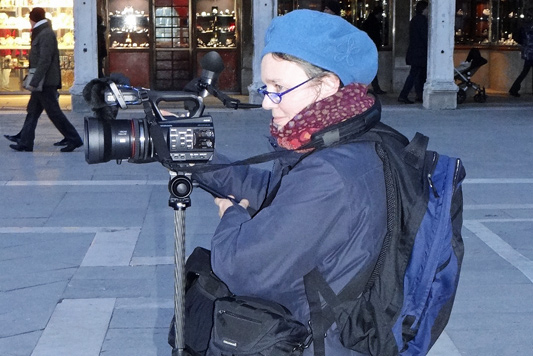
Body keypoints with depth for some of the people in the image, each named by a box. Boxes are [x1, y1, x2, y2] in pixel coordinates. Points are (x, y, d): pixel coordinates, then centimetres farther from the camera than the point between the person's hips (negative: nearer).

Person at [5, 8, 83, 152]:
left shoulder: (46, 34, -16)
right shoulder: (42, 33, 15)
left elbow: (44, 61, -22)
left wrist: (34, 82, -23)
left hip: (45, 82, -10)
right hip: (43, 82, 10)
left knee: (54, 112, -5)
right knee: (32, 111, 12)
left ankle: (74, 139, 0)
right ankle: (25, 142, 18)